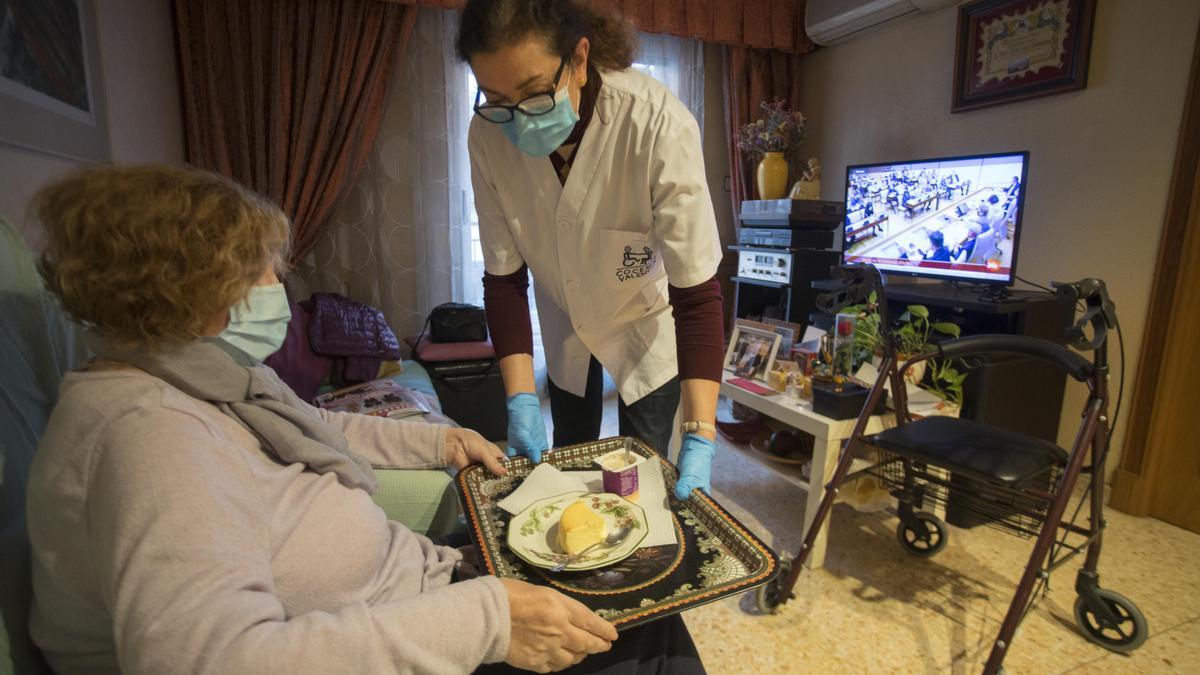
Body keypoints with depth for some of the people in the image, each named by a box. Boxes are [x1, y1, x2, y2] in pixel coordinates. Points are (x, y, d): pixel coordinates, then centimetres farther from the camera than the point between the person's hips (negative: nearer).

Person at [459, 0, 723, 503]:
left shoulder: (658, 124, -33)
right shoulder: (489, 135, -22)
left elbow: (696, 292, -32)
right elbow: (504, 277, -16)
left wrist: (700, 437, -37)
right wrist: (520, 399, -23)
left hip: (649, 321, -3)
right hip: (566, 326, 4)